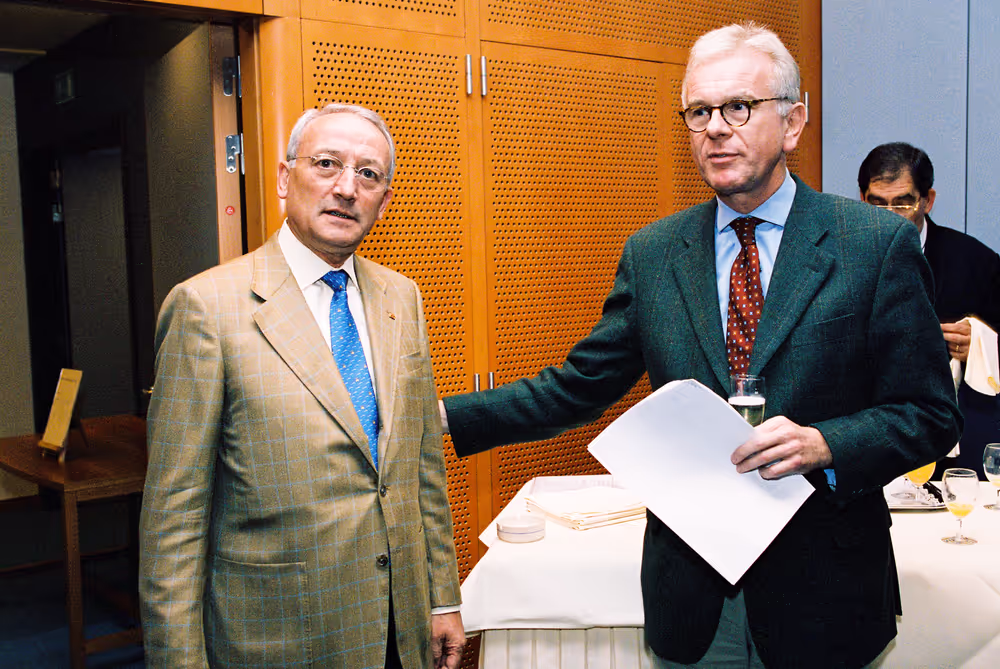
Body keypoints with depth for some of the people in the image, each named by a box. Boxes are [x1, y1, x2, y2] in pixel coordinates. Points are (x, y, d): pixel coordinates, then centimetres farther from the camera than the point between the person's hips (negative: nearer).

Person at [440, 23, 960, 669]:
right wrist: (443, 416, -3)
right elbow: (577, 387, 3)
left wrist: (824, 446, -22)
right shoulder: (651, 254, 2)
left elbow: (929, 415, -5)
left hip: (823, 592, -2)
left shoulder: (880, 244, -7)